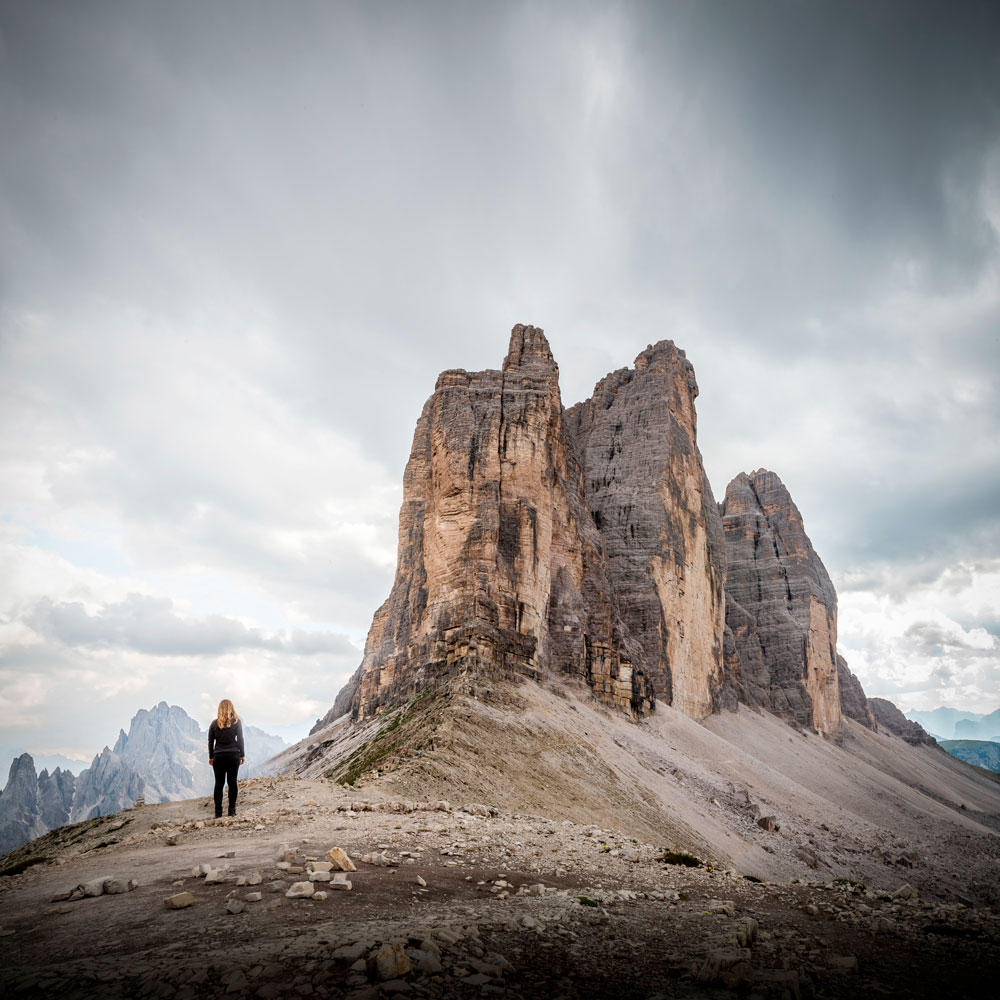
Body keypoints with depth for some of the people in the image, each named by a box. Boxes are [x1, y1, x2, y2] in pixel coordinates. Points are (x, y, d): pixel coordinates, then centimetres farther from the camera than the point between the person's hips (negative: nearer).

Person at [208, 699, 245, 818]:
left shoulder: (214, 723, 1)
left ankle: (218, 811, 4)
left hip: (218, 756, 1)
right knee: (232, 782, 4)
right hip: (233, 755, -1)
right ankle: (232, 810, 3)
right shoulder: (236, 722, -2)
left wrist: (211, 757, 12)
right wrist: (242, 755, 4)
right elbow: (240, 740, -3)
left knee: (219, 783, 4)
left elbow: (210, 742, 4)